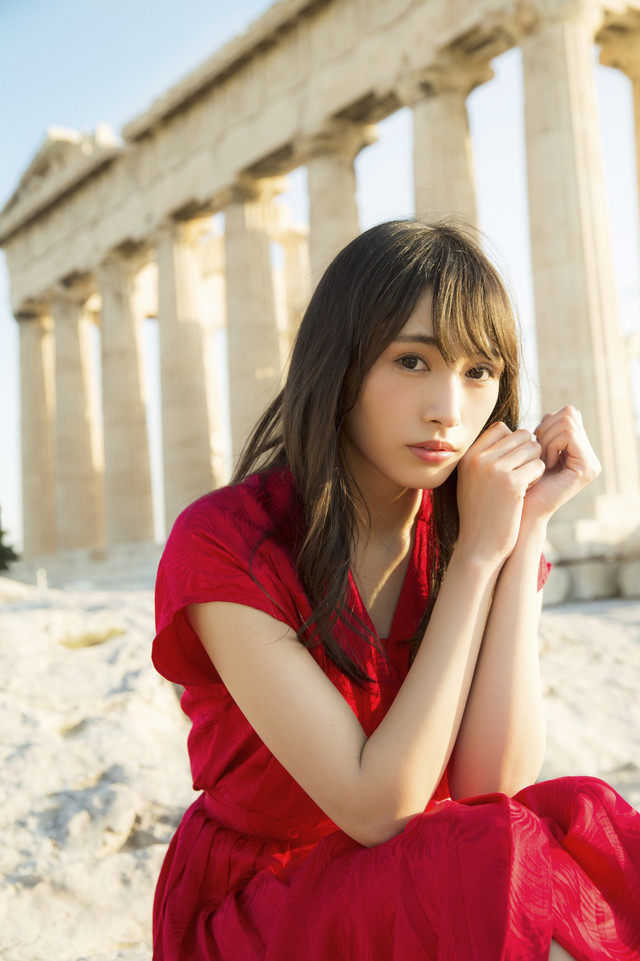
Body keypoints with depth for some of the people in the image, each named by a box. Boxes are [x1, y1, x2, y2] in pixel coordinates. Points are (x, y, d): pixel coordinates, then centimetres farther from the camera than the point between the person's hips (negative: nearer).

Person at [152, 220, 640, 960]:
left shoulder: (464, 537, -3)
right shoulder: (221, 545, -19)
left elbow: (494, 784, -15)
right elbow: (376, 812, -22)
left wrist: (527, 533, -19)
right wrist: (477, 555, -22)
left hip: (424, 888, 4)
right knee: (512, 868, -30)